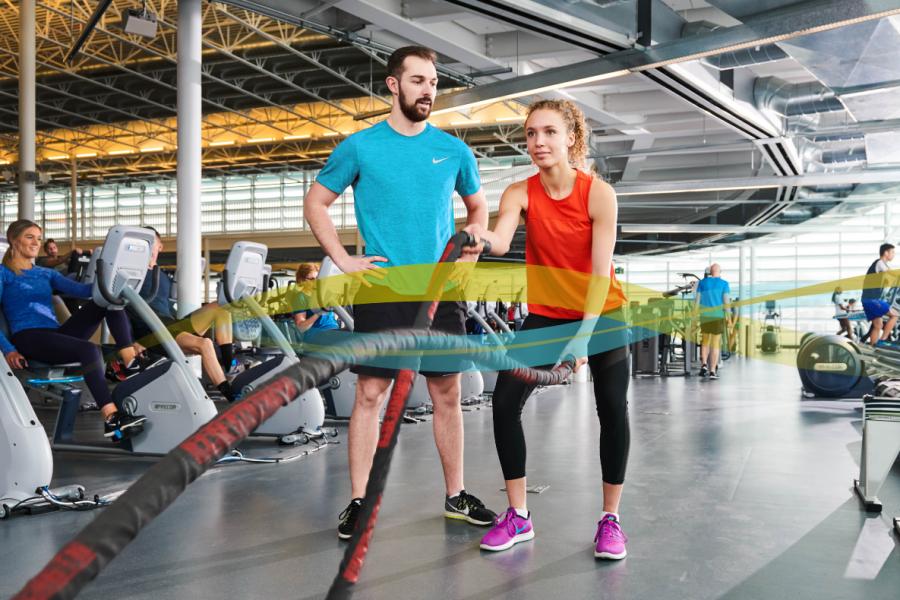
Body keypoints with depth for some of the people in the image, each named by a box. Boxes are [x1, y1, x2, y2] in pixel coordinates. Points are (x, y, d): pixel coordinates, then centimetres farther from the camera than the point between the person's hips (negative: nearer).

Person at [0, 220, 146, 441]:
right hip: (28, 338, -6)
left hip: (55, 334, 6)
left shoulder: (45, 273, 23)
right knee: (89, 350, -34)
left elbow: (81, 290, 7)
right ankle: (112, 419, -39)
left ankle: (131, 364, -25)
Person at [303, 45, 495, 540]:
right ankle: (358, 501, 10)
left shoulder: (452, 150, 7)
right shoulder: (360, 146, 0)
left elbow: (478, 207, 21)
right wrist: (344, 261, -3)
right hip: (380, 289, -2)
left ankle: (456, 495, 21)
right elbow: (314, 204, 7)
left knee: (447, 394, 8)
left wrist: (470, 255, 6)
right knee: (370, 395, 0)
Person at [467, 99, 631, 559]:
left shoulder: (599, 193, -18)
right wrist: (482, 236, -55)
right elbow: (500, 242, -31)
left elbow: (601, 272, -22)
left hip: (601, 312, -2)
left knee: (612, 407, -7)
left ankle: (610, 519, 11)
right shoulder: (520, 193, -11)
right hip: (546, 313, 2)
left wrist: (582, 337, -31)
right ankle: (518, 516, 7)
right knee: (505, 400, -7)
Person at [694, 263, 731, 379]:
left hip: (705, 316, 2)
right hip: (718, 317, -2)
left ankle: (704, 364, -2)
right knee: (715, 345, 3)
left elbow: (697, 300, 2)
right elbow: (726, 301, -8)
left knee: (705, 342, 18)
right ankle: (713, 371, -1)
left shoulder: (702, 282, 4)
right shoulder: (724, 284, -2)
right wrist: (728, 318, -5)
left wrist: (695, 316, 7)